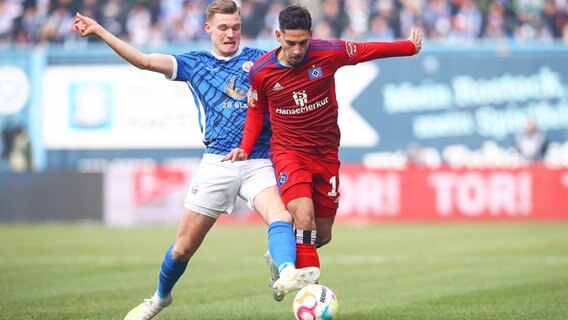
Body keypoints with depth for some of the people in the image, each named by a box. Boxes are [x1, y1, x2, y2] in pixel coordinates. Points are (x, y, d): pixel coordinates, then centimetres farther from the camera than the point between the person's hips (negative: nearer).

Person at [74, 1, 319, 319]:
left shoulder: (261, 60, 9)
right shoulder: (195, 63, 10)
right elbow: (144, 60, 4)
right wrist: (98, 31, -2)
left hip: (259, 164, 0)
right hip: (217, 163, 1)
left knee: (282, 217, -31)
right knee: (185, 245, 6)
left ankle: (287, 274, -52)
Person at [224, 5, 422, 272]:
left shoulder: (328, 53, -12)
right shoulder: (261, 72, -11)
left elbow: (368, 50, 5)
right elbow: (256, 111, 7)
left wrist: (410, 47, 17)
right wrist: (245, 148, -6)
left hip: (326, 155, 3)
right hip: (289, 153, -3)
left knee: (322, 236, 9)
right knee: (304, 218, -27)